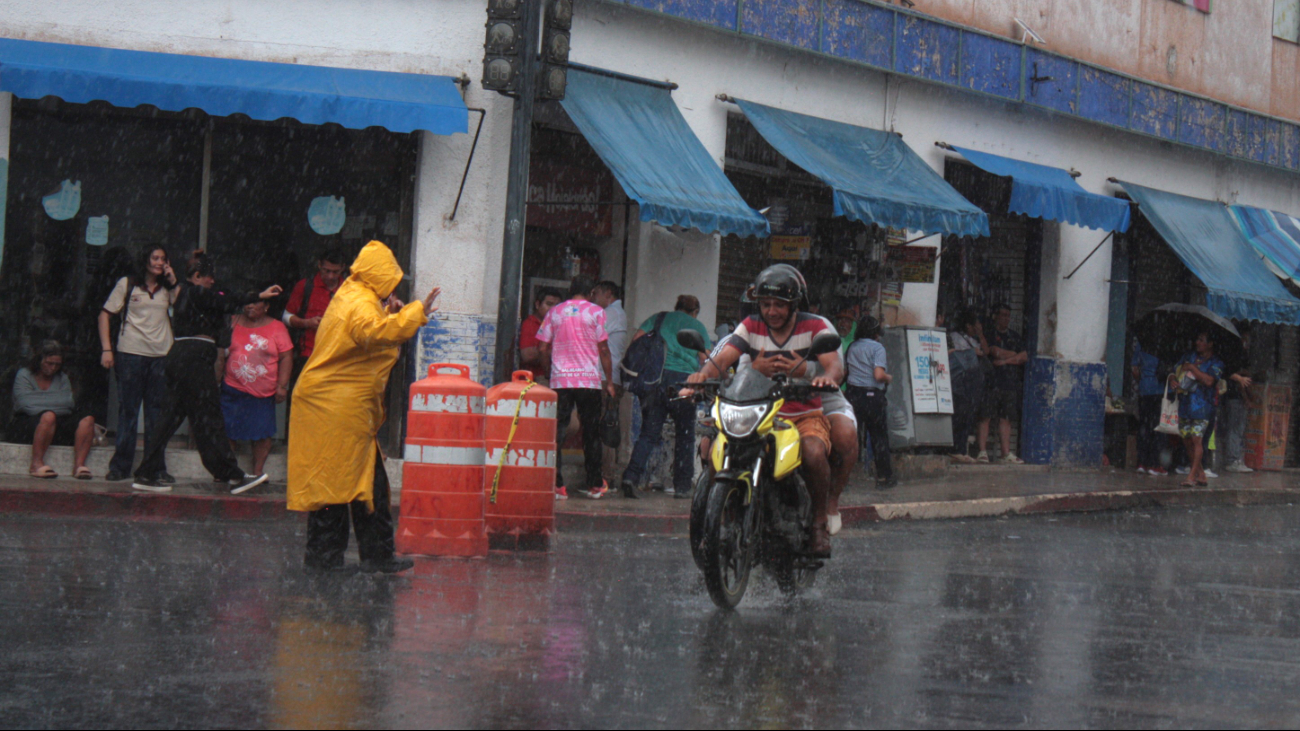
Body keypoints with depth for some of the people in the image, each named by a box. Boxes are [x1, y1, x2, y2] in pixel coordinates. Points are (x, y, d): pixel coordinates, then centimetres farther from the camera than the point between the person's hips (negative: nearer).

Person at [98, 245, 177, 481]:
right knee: (127, 411, 1)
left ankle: (156, 467, 9)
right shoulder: (127, 284, 6)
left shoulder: (167, 289, 13)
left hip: (161, 356, 2)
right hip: (131, 354, -2)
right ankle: (120, 466, 7)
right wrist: (106, 349, -5)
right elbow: (105, 314, 4)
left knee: (157, 415, 4)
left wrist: (174, 282, -2)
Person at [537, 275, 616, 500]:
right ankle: (595, 485, 12)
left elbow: (544, 348, 7)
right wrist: (609, 381, 6)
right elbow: (603, 349, -1)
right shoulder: (595, 312, 1)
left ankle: (557, 485, -8)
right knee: (591, 433, 8)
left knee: (557, 433, 0)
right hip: (589, 380, -1)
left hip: (560, 380, 1)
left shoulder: (554, 312, 8)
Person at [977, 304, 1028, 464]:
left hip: (1010, 382, 5)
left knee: (1006, 418, 4)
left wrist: (1006, 360, -4)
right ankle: (982, 452, -8)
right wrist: (1014, 355, 3)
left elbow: (1024, 357, 10)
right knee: (985, 416, -8)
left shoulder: (1015, 337, 19)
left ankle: (1007, 453, 4)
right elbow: (995, 352, -11)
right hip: (992, 381, -5)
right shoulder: (989, 335, 2)